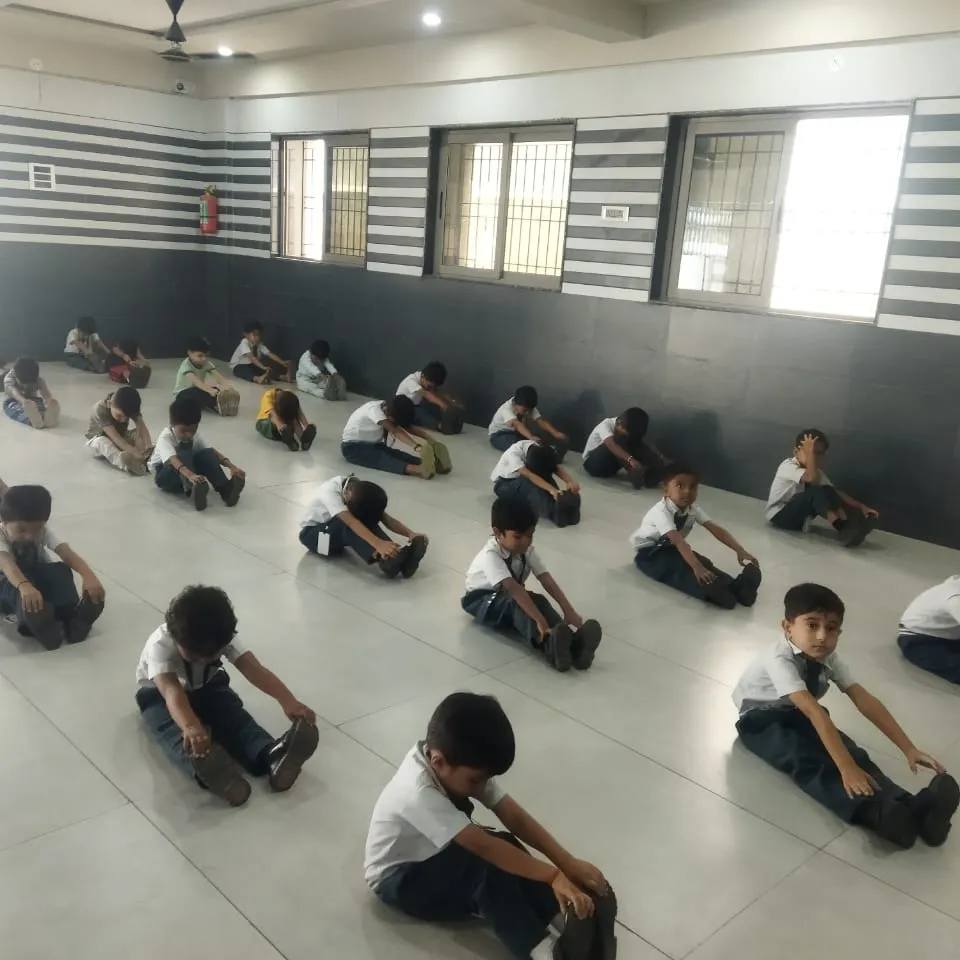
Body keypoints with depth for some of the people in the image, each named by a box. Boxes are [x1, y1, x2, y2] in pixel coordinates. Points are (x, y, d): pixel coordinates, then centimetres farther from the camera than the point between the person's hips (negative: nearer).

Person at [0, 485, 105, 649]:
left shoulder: (42, 531, -15)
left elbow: (67, 553, -31)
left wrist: (88, 575, -53)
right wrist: (24, 587, -67)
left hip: (37, 581, 3)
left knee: (60, 570, -29)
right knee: (22, 577, -37)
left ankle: (69, 616, -46)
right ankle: (36, 622, -57)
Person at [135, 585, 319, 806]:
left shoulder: (223, 638, -26)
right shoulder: (160, 645, -36)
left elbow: (254, 669, -39)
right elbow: (171, 690, -52)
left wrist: (288, 701, -57)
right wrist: (191, 726, -73)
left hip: (206, 686, 3)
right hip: (158, 693, -3)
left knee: (235, 717, -27)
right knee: (175, 730, -35)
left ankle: (271, 756, -51)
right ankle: (210, 771, -64)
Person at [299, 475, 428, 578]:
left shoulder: (361, 493, -15)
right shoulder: (330, 490, -32)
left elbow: (387, 519, -22)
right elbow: (351, 521, -47)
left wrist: (411, 534, -41)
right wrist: (378, 544, -60)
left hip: (337, 532, 5)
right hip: (311, 534, -5)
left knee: (366, 519, -27)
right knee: (348, 526, -36)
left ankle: (399, 558, -44)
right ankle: (387, 560, -52)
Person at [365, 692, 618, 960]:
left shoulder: (461, 766, -15)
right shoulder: (419, 791, -37)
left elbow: (514, 817, -16)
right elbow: (483, 845, -39)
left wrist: (568, 862, -26)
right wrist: (554, 876, -39)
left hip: (440, 859, 7)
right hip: (399, 880, -7)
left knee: (506, 851, -21)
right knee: (488, 862, -31)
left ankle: (568, 923, -25)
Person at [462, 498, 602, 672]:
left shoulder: (527, 550, -12)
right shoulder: (490, 555, -31)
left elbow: (547, 580, -21)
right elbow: (512, 587, -44)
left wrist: (569, 611, -35)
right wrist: (540, 620, -55)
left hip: (510, 599, 5)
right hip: (481, 601, -5)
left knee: (538, 600, -28)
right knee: (514, 602, -37)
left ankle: (572, 645, -50)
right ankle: (549, 646, -61)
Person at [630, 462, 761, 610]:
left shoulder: (693, 508, -10)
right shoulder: (661, 511, -31)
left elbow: (716, 529, -19)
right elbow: (678, 540, -45)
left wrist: (740, 551, -32)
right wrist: (696, 567, -58)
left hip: (671, 548, 6)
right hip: (649, 552, -6)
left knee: (704, 562, -22)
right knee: (679, 567, -35)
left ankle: (735, 587, -42)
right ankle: (712, 590, -59)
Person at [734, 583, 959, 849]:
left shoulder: (828, 657, -11)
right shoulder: (779, 658, -32)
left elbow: (864, 700, -16)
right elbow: (814, 711, -42)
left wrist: (909, 749, -24)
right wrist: (845, 768, -48)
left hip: (798, 716, 6)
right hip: (762, 720, -6)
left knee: (854, 754, -24)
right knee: (808, 761, -35)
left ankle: (912, 807, -44)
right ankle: (878, 813, -56)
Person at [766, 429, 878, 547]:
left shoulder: (816, 471, 5)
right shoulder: (788, 466, -19)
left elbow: (835, 492, -2)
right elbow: (813, 479, -38)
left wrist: (861, 506, -13)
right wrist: (810, 452, -32)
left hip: (798, 517, 7)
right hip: (779, 516, -7)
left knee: (827, 493, -16)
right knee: (818, 492, -29)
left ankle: (849, 526, -31)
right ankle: (843, 530, -40)